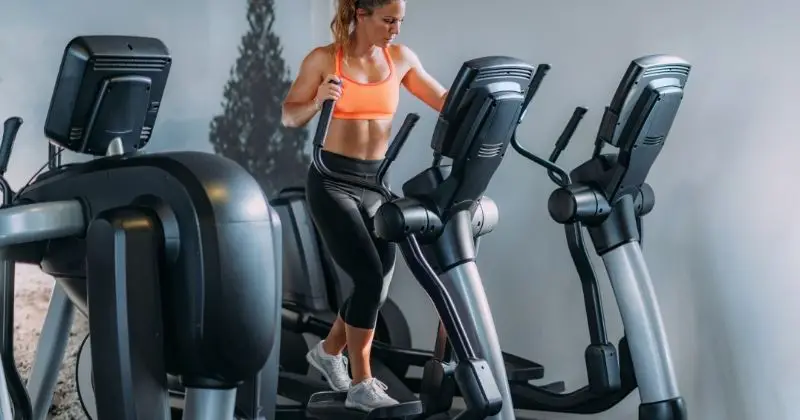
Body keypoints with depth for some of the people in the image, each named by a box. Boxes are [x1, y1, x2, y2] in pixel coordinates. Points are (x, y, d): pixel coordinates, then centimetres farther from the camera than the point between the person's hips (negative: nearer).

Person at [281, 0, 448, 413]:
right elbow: (289, 117, -2)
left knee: (379, 278, 6)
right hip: (332, 182, -5)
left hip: (375, 182, 6)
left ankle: (329, 350, 32)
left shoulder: (400, 58, 4)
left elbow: (445, 101, 8)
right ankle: (361, 385, -2)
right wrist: (318, 101, -22)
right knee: (370, 276, -14)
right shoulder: (323, 59, -7)